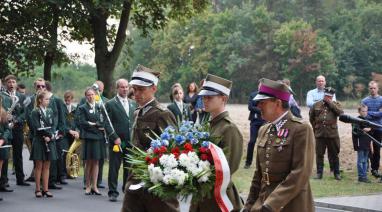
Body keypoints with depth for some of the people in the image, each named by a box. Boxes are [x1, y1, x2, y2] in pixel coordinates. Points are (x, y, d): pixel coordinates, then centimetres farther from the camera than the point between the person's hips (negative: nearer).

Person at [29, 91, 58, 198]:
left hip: (49, 141, 5)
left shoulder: (50, 111, 11)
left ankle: (45, 189, 9)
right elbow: (37, 128, -13)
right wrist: (45, 136, -15)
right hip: (39, 141, -5)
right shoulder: (35, 112, -5)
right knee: (39, 166, 1)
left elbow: (53, 126, 6)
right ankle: (38, 189, 7)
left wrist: (49, 136, -9)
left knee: (46, 166, 6)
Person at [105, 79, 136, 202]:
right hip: (116, 142, -4)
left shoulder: (133, 104, 15)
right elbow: (107, 124, -6)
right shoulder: (110, 104, -1)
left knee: (129, 168, 6)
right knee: (114, 168, 1)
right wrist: (115, 138, -13)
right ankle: (113, 192, 7)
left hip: (131, 142, 4)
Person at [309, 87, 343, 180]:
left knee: (334, 155, 5)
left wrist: (330, 103, -12)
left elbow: (340, 112, -16)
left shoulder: (336, 104, 6)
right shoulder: (316, 105, 8)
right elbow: (311, 118, 18)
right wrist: (315, 128, 15)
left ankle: (336, 173, 14)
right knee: (319, 154, 5)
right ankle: (319, 173, 13)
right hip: (319, 134, 1)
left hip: (332, 134, -1)